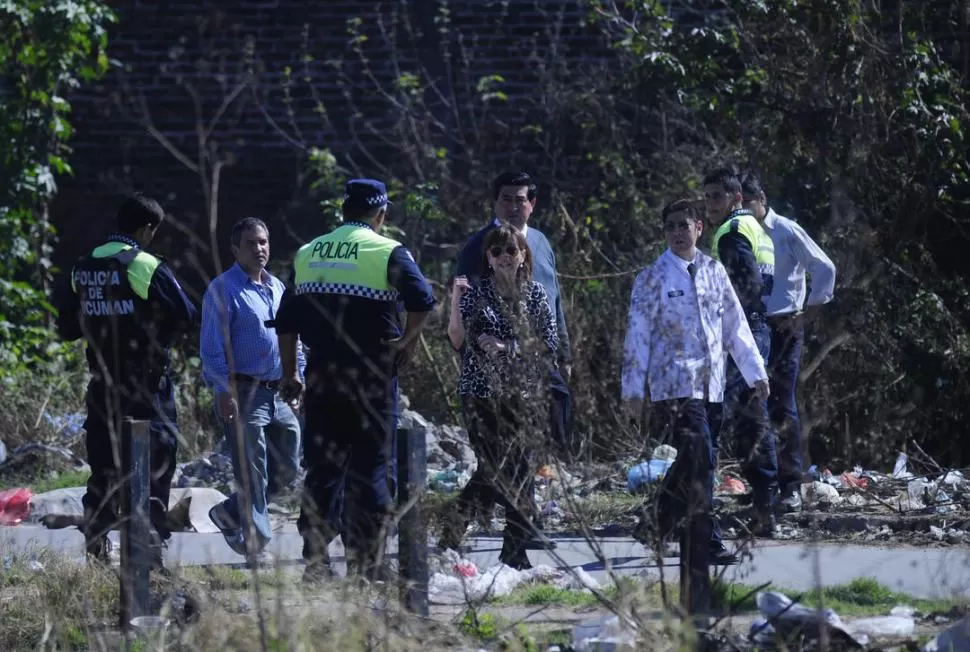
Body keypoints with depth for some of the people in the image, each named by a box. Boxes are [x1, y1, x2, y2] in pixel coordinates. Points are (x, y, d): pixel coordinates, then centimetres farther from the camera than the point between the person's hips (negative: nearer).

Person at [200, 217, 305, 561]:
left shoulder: (278, 288, 16)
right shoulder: (223, 290, -6)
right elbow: (212, 347, -10)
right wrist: (225, 391, -18)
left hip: (280, 394, 7)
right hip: (244, 393, -7)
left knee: (287, 468, 10)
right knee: (252, 473, -7)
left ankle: (230, 514, 24)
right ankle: (255, 538, -2)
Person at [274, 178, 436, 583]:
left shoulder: (307, 254, 11)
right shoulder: (387, 252, -5)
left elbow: (286, 322, 13)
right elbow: (422, 300, -20)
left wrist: (290, 374, 20)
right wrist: (408, 341, -3)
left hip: (322, 378, 4)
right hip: (372, 379, -4)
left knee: (321, 469, 9)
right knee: (369, 470, 1)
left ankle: (315, 562, 8)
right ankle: (364, 564, -1)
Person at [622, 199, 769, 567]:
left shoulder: (714, 271, 12)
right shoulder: (653, 278, -2)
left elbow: (735, 326, 16)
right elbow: (637, 334, -1)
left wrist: (755, 372, 13)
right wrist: (633, 388, -4)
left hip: (709, 383, 6)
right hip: (673, 382, -6)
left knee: (690, 461, 8)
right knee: (698, 456, -17)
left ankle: (655, 528, 21)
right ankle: (705, 541, -15)